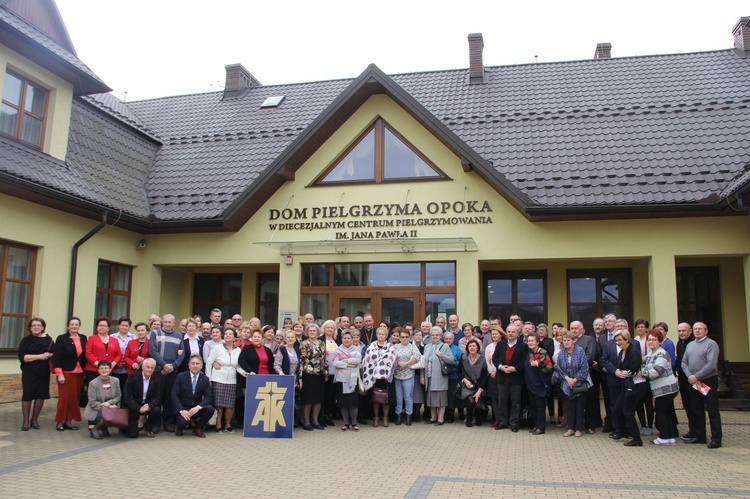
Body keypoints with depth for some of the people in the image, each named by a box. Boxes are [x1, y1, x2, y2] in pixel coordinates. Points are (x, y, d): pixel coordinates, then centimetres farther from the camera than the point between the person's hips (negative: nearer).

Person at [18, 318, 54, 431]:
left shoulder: (48, 340, 7)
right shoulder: (26, 340, -1)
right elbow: (22, 357, -10)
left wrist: (49, 355, -13)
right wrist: (39, 356, -18)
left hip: (44, 372, 3)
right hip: (29, 372, -3)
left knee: (41, 395, 4)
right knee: (27, 395, -2)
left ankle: (34, 419, 20)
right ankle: (26, 421, 10)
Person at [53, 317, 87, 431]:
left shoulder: (83, 338, 8)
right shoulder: (61, 339, -4)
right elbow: (56, 357, -8)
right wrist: (59, 374, -13)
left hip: (79, 373, 4)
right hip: (66, 372, -4)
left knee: (75, 397, 4)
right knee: (64, 397, -3)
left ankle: (69, 421, 12)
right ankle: (60, 421, 8)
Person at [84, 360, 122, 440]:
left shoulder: (115, 381, 1)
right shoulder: (93, 383, -11)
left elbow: (118, 397, 2)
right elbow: (92, 402, -12)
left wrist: (109, 403, -18)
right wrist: (106, 407, -22)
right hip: (95, 411, -4)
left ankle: (103, 428, 7)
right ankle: (93, 427, 0)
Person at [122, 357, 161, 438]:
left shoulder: (157, 380, -1)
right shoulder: (132, 377, -11)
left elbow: (157, 397, -4)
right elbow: (127, 396, -15)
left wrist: (149, 406, -26)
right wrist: (138, 408, -26)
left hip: (147, 406, 3)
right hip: (133, 407, -3)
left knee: (157, 410, -29)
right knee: (132, 434, -14)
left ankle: (147, 428, 1)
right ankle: (125, 427, 23)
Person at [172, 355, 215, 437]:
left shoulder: (205, 379, 3)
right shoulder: (181, 376, -2)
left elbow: (208, 397, -4)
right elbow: (174, 395, -8)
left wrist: (198, 407, -24)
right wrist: (181, 411, -22)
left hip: (196, 409, 3)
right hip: (183, 408, -3)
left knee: (210, 409, -27)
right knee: (183, 421, -34)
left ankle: (198, 428, 2)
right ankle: (180, 428, 7)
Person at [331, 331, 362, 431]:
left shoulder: (356, 349, 10)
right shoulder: (338, 350, 8)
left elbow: (358, 359, -8)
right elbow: (335, 363, -7)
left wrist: (345, 360, -9)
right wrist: (348, 364, -11)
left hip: (353, 378, 0)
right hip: (341, 378, 0)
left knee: (353, 401, -1)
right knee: (343, 401, 2)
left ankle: (354, 423, 9)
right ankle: (346, 423, 12)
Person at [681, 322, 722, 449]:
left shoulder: (711, 344, -8)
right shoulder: (690, 345, 14)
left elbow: (712, 365, -17)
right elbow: (684, 363, 11)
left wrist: (696, 376, -16)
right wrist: (689, 376, -6)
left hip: (708, 381, -7)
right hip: (694, 382, 7)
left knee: (713, 411, -2)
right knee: (697, 411, 12)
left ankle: (716, 438, 4)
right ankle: (699, 436, 22)